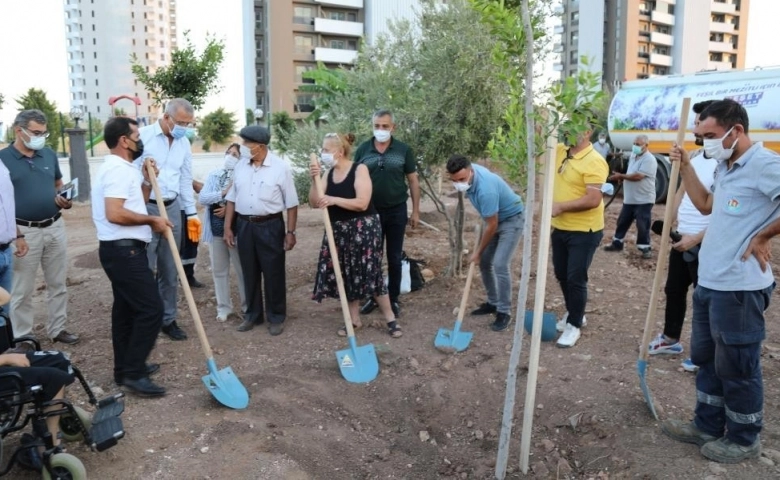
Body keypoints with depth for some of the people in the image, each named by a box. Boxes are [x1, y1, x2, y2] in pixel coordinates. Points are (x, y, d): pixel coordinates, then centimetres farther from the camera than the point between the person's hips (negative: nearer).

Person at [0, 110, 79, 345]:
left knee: (57, 284, 13)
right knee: (22, 290, 6)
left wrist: (63, 199, -5)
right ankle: (22, 337, 18)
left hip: (55, 227, 5)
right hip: (25, 232, -5)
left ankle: (57, 329, 26)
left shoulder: (49, 154, 6)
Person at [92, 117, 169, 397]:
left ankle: (125, 368, 25)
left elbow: (135, 205, 23)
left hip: (121, 249, 11)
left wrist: (147, 180, 12)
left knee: (126, 308, 15)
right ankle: (133, 374, -3)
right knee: (151, 308, -9)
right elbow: (115, 213, -29)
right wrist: (152, 220, -18)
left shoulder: (120, 168, 17)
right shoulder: (119, 169, -17)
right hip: (124, 250, -11)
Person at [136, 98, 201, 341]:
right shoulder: (143, 136, -8)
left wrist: (192, 212, 14)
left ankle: (168, 319, 21)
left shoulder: (184, 143, 10)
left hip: (172, 208, 5)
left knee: (170, 270, 10)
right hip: (146, 207, -5)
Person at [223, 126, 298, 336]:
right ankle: (253, 315, 27)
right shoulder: (240, 165, 5)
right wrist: (228, 227, 6)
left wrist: (290, 232, -7)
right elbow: (232, 198, 10)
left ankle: (276, 317, 18)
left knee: (273, 274, 4)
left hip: (270, 226, -4)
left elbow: (291, 203, -5)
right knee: (249, 273, 13)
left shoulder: (280, 167, -8)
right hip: (244, 225, 4)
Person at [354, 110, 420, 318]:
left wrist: (415, 210, 0)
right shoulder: (363, 150, -1)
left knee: (394, 258, 9)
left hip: (396, 211, -1)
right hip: (370, 212, 1)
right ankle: (373, 297, 25)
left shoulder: (404, 150, -3)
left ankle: (394, 299, 22)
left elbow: (413, 181, 2)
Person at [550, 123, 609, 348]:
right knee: (562, 275, 18)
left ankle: (574, 325, 16)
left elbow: (593, 200, -27)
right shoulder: (560, 152, 4)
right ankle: (573, 314, 38)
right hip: (560, 228, 8)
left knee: (576, 279, 0)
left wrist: (560, 206, -24)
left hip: (584, 232, -8)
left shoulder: (594, 162, -19)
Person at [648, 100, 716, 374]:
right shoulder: (695, 156, 9)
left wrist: (697, 238, -21)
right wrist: (670, 220, 7)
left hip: (704, 244, -9)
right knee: (674, 289, 19)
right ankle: (671, 339, 36)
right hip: (682, 238, 9)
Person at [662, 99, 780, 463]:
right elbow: (706, 205, 23)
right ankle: (708, 426, 34)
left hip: (739, 288, -10)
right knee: (706, 359, 19)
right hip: (709, 282, 10)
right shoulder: (724, 167, 11)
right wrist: (685, 167, 15)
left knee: (737, 367, 6)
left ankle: (744, 439, 24)